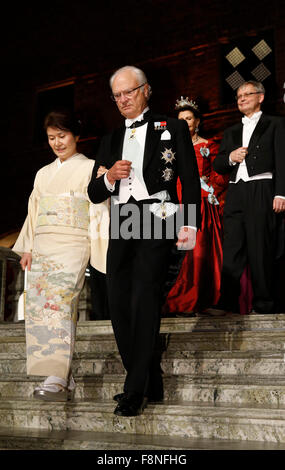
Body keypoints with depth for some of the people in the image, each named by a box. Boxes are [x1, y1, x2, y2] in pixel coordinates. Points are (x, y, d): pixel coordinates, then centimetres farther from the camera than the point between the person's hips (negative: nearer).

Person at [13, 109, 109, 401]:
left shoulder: (90, 169, 6)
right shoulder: (44, 174, 22)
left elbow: (99, 210, -2)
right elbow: (34, 212, 21)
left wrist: (98, 246, -12)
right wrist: (27, 248, 12)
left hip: (73, 245, -6)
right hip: (43, 246, 6)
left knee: (59, 303, -22)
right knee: (38, 308, -3)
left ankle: (57, 380, -27)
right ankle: (65, 379, 3)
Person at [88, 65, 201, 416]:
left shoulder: (172, 128, 9)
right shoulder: (110, 141, 22)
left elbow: (190, 179, 1)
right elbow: (94, 194, 20)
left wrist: (191, 225, -10)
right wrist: (109, 176, -2)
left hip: (155, 226, -5)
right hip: (120, 229, 6)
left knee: (144, 305, -12)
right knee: (119, 308, 4)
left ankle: (135, 391, -4)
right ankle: (150, 385, 16)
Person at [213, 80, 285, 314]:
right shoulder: (231, 132, 25)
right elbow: (217, 166, 22)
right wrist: (230, 157, 0)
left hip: (261, 192, -5)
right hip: (235, 194, 5)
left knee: (261, 250, -5)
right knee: (231, 251, -1)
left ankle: (264, 307, 2)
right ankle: (228, 304, -1)